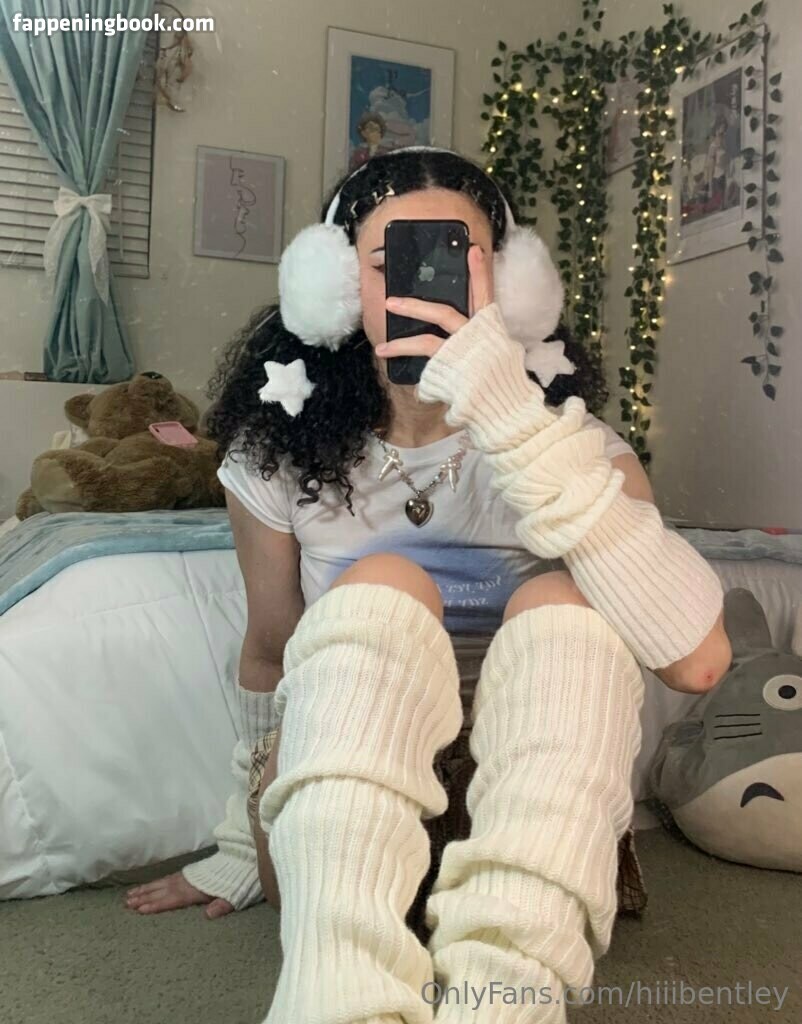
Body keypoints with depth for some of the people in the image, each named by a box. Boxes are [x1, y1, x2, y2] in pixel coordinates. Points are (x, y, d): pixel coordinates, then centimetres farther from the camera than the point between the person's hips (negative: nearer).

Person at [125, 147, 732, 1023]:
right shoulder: (281, 449, -7)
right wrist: (244, 846, 16)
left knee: (563, 599, -29)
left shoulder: (565, 434, -12)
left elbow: (698, 659, -30)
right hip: (334, 837, 1)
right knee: (381, 587, -29)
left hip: (537, 818, 0)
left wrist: (516, 418, -37)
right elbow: (271, 651, 6)